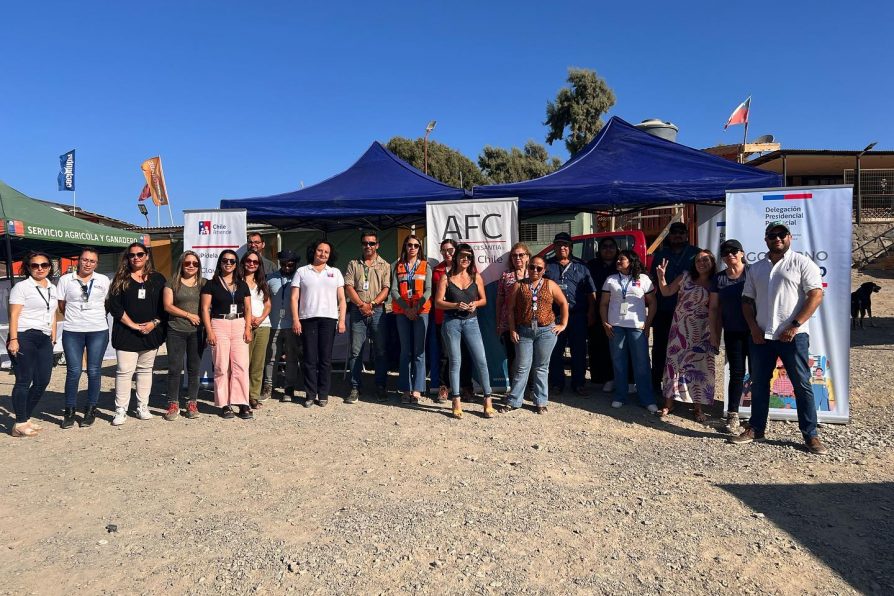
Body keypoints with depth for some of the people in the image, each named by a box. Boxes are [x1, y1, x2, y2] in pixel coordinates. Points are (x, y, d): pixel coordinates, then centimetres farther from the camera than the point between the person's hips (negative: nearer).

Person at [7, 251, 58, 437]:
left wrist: (53, 338, 17)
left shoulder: (53, 289, 18)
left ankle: (25, 418, 19)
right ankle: (20, 424, 3)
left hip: (44, 339, 6)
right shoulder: (21, 287, -1)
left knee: (43, 381, 4)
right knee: (24, 381, -4)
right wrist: (13, 339, -15)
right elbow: (14, 315, -7)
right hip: (24, 337, -6)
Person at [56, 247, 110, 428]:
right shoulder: (66, 280, 5)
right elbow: (62, 304, 10)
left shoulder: (103, 280, 6)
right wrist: (75, 317, 11)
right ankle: (69, 411, 10)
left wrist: (96, 316, 12)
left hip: (98, 331, 1)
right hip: (72, 331, 0)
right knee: (73, 371, -3)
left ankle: (91, 410, 14)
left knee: (94, 371, 3)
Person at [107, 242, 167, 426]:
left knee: (145, 370, 9)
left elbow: (165, 305, 5)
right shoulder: (121, 279, 3)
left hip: (151, 333, 2)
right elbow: (114, 306, -4)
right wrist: (133, 325, -12)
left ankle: (143, 407, 17)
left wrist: (154, 323, -8)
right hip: (126, 333, -2)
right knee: (124, 371, -4)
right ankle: (121, 410, 2)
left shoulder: (157, 279, 7)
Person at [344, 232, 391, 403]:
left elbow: (386, 289, 0)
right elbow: (348, 287, 3)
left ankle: (381, 387, 11)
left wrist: (371, 304, -12)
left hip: (377, 311, -1)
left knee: (381, 351, 1)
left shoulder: (384, 265, 9)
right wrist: (361, 304, -10)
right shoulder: (353, 264, 12)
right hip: (357, 311, 1)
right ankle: (355, 388, 7)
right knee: (356, 351, 1)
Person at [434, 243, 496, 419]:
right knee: (455, 362, 3)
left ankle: (488, 401, 4)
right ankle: (457, 402, 10)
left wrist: (475, 304, -9)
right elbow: (438, 302, -2)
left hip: (471, 321, 1)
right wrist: (456, 305, -16)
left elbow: (483, 299, 12)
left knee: (481, 361, -4)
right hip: (451, 322, -1)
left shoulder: (476, 277, 7)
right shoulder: (446, 278, 2)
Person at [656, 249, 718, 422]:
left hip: (701, 332, -1)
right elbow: (666, 292, 9)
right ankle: (668, 403, 12)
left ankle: (697, 407, 12)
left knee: (699, 366, 1)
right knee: (674, 361, 2)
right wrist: (661, 276, -5)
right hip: (680, 328, 1)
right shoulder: (686, 277, 6)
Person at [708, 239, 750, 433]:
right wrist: (714, 333, 7)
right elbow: (714, 307, 10)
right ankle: (733, 415, 7)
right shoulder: (719, 278, 7)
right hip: (732, 333, 2)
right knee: (736, 373, 5)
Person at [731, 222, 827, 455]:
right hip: (761, 336, 5)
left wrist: (794, 326, -15)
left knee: (802, 385, 0)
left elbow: (816, 295, -9)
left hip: (793, 336, -5)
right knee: (759, 384, 10)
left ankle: (810, 435, 10)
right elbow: (747, 300, 15)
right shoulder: (756, 268, 14)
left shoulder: (801, 263, -1)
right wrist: (754, 328, 1)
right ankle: (756, 429, 21)